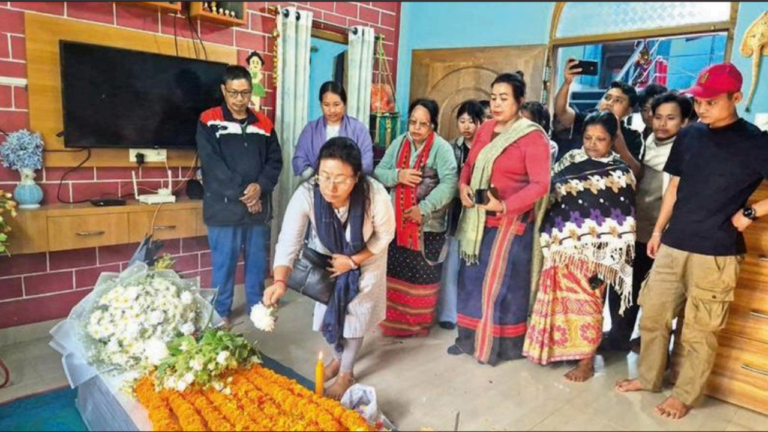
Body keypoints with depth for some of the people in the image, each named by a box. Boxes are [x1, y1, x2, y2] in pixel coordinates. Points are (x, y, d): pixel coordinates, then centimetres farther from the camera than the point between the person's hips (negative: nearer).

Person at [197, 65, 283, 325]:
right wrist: (241, 192, -16)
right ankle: (221, 312, 22)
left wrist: (260, 186, -12)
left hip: (259, 207, 4)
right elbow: (212, 163, -11)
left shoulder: (263, 123, 9)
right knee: (223, 263, 5)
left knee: (257, 261, 13)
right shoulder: (209, 121, -2)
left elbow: (275, 160, 6)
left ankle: (257, 306, 29)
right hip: (224, 207, -3)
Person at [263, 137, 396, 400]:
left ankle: (347, 373, 35)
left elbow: (385, 235, -19)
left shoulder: (375, 195, -37)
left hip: (365, 261, -2)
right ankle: (339, 357, 46)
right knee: (327, 313, 15)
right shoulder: (306, 194, -36)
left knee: (355, 316, 8)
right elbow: (288, 241, -38)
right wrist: (280, 281, -54)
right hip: (325, 260, 2)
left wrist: (353, 261, -24)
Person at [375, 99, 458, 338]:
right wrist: (398, 175, -17)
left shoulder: (441, 148, -10)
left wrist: (424, 209, -25)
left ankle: (419, 323, 26)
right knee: (395, 272, 14)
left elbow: (449, 183, -21)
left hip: (428, 225, -4)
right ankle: (394, 321, 32)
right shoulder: (399, 143, 5)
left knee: (422, 276, 8)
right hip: (396, 221, 5)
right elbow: (379, 172, 4)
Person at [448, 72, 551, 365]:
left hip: (509, 222, -6)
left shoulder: (533, 137, -11)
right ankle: (470, 337, 30)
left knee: (501, 283, 4)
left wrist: (505, 205, -26)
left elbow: (540, 184, -16)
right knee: (472, 279, 14)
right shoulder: (485, 129, 9)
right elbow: (470, 164, 15)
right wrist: (463, 186, -6)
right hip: (477, 219, 7)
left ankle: (500, 345, 21)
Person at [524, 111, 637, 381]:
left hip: (592, 251, -4)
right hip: (562, 245, 4)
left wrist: (610, 259, -11)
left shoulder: (620, 174, -3)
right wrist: (550, 237, 5)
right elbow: (550, 194, 11)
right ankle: (561, 348, 31)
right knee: (561, 300, 12)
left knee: (585, 303, 3)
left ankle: (586, 361, 18)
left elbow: (622, 222, -6)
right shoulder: (570, 160, 7)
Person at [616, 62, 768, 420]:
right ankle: (648, 378, 31)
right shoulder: (688, 136, 7)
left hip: (717, 253, -4)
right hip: (673, 245, 5)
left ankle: (685, 395, 25)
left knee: (699, 332, 7)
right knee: (652, 316, 12)